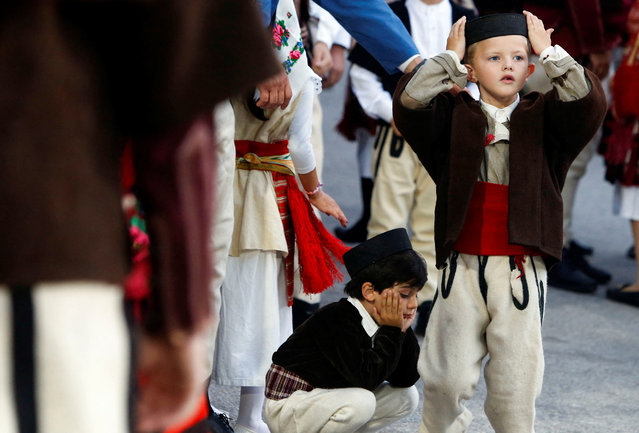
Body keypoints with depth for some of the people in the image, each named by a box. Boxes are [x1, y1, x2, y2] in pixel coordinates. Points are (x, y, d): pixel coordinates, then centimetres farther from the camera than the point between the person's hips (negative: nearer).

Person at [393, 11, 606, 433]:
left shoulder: (543, 118, 7)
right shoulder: (453, 116, 5)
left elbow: (590, 101, -11)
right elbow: (409, 101, -13)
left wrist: (549, 51, -3)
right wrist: (451, 56, -5)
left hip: (521, 269, 0)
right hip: (462, 267, 0)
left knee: (516, 377, 3)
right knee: (448, 375, 5)